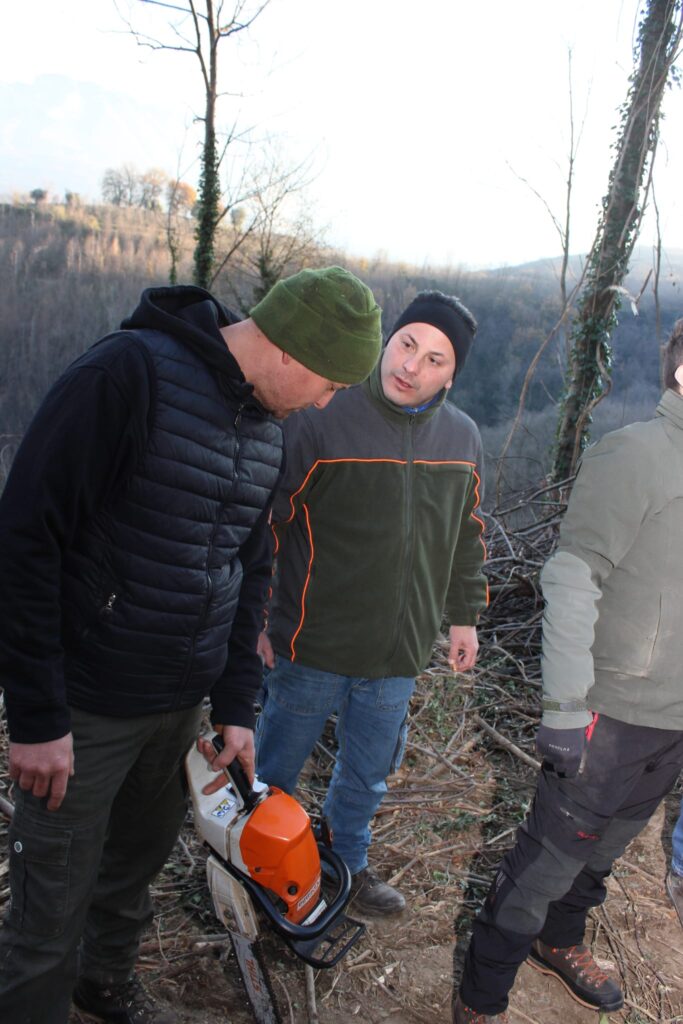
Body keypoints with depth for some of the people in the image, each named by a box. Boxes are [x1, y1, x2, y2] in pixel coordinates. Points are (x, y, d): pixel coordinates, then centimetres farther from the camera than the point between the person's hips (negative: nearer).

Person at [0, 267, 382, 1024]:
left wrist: (236, 706, 10)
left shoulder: (268, 428, 5)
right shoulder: (130, 370, -21)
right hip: (88, 705, -7)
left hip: (183, 703, 7)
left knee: (141, 853, 24)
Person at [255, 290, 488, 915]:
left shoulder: (464, 439, 0)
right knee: (274, 771, 15)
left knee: (369, 774, 23)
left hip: (399, 657, 5)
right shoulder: (322, 418, -16)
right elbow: (265, 522, -11)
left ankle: (349, 862, 48)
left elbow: (469, 536, 14)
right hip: (312, 650, -4)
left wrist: (465, 616, 16)